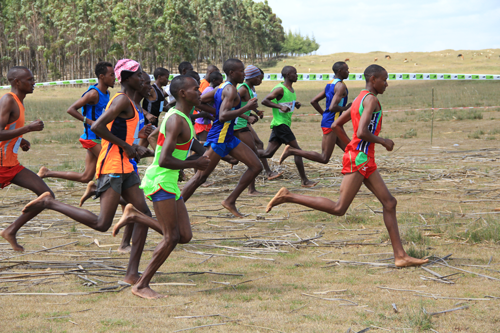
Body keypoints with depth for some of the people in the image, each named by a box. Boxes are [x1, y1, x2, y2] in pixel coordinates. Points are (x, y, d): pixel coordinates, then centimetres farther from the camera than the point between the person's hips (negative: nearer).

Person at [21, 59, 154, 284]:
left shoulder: (128, 102, 18)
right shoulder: (122, 100, -12)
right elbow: (97, 127, -24)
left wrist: (135, 148, 10)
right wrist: (125, 145, -15)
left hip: (125, 168, 10)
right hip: (111, 167, -10)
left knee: (144, 214, 3)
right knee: (102, 224, -15)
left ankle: (132, 274, 4)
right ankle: (49, 203, -3)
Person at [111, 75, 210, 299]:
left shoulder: (183, 117, 13)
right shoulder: (176, 121, -18)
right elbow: (164, 161, -26)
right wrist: (195, 164, -15)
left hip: (170, 183, 10)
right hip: (160, 181, -10)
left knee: (185, 237, 4)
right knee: (171, 238, -10)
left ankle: (135, 216, 14)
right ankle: (141, 286, -2)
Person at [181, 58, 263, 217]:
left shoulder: (221, 88, 11)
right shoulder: (230, 90, -17)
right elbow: (223, 116, -29)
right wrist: (246, 108, -24)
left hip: (228, 138, 10)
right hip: (218, 138, -10)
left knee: (256, 166, 7)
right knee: (200, 177, -6)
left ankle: (230, 201, 10)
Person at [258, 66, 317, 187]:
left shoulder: (291, 90, 15)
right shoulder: (280, 89, -13)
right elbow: (265, 101, -18)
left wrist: (296, 104, 9)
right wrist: (280, 107, -26)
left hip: (284, 124, 10)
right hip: (280, 123, -10)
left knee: (268, 153, 6)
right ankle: (304, 180, -4)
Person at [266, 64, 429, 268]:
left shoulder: (359, 99, 18)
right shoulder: (371, 99, -12)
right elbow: (361, 133, -24)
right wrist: (383, 142, -8)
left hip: (365, 160, 11)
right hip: (359, 158, -11)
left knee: (389, 203, 7)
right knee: (339, 209, -11)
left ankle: (400, 256, 6)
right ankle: (287, 197, -6)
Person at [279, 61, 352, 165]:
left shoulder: (330, 84, 13)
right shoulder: (341, 86, -15)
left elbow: (314, 101, 15)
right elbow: (332, 107, -27)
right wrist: (345, 108, -10)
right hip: (331, 124, -10)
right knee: (324, 158, -9)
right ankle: (291, 150, -8)